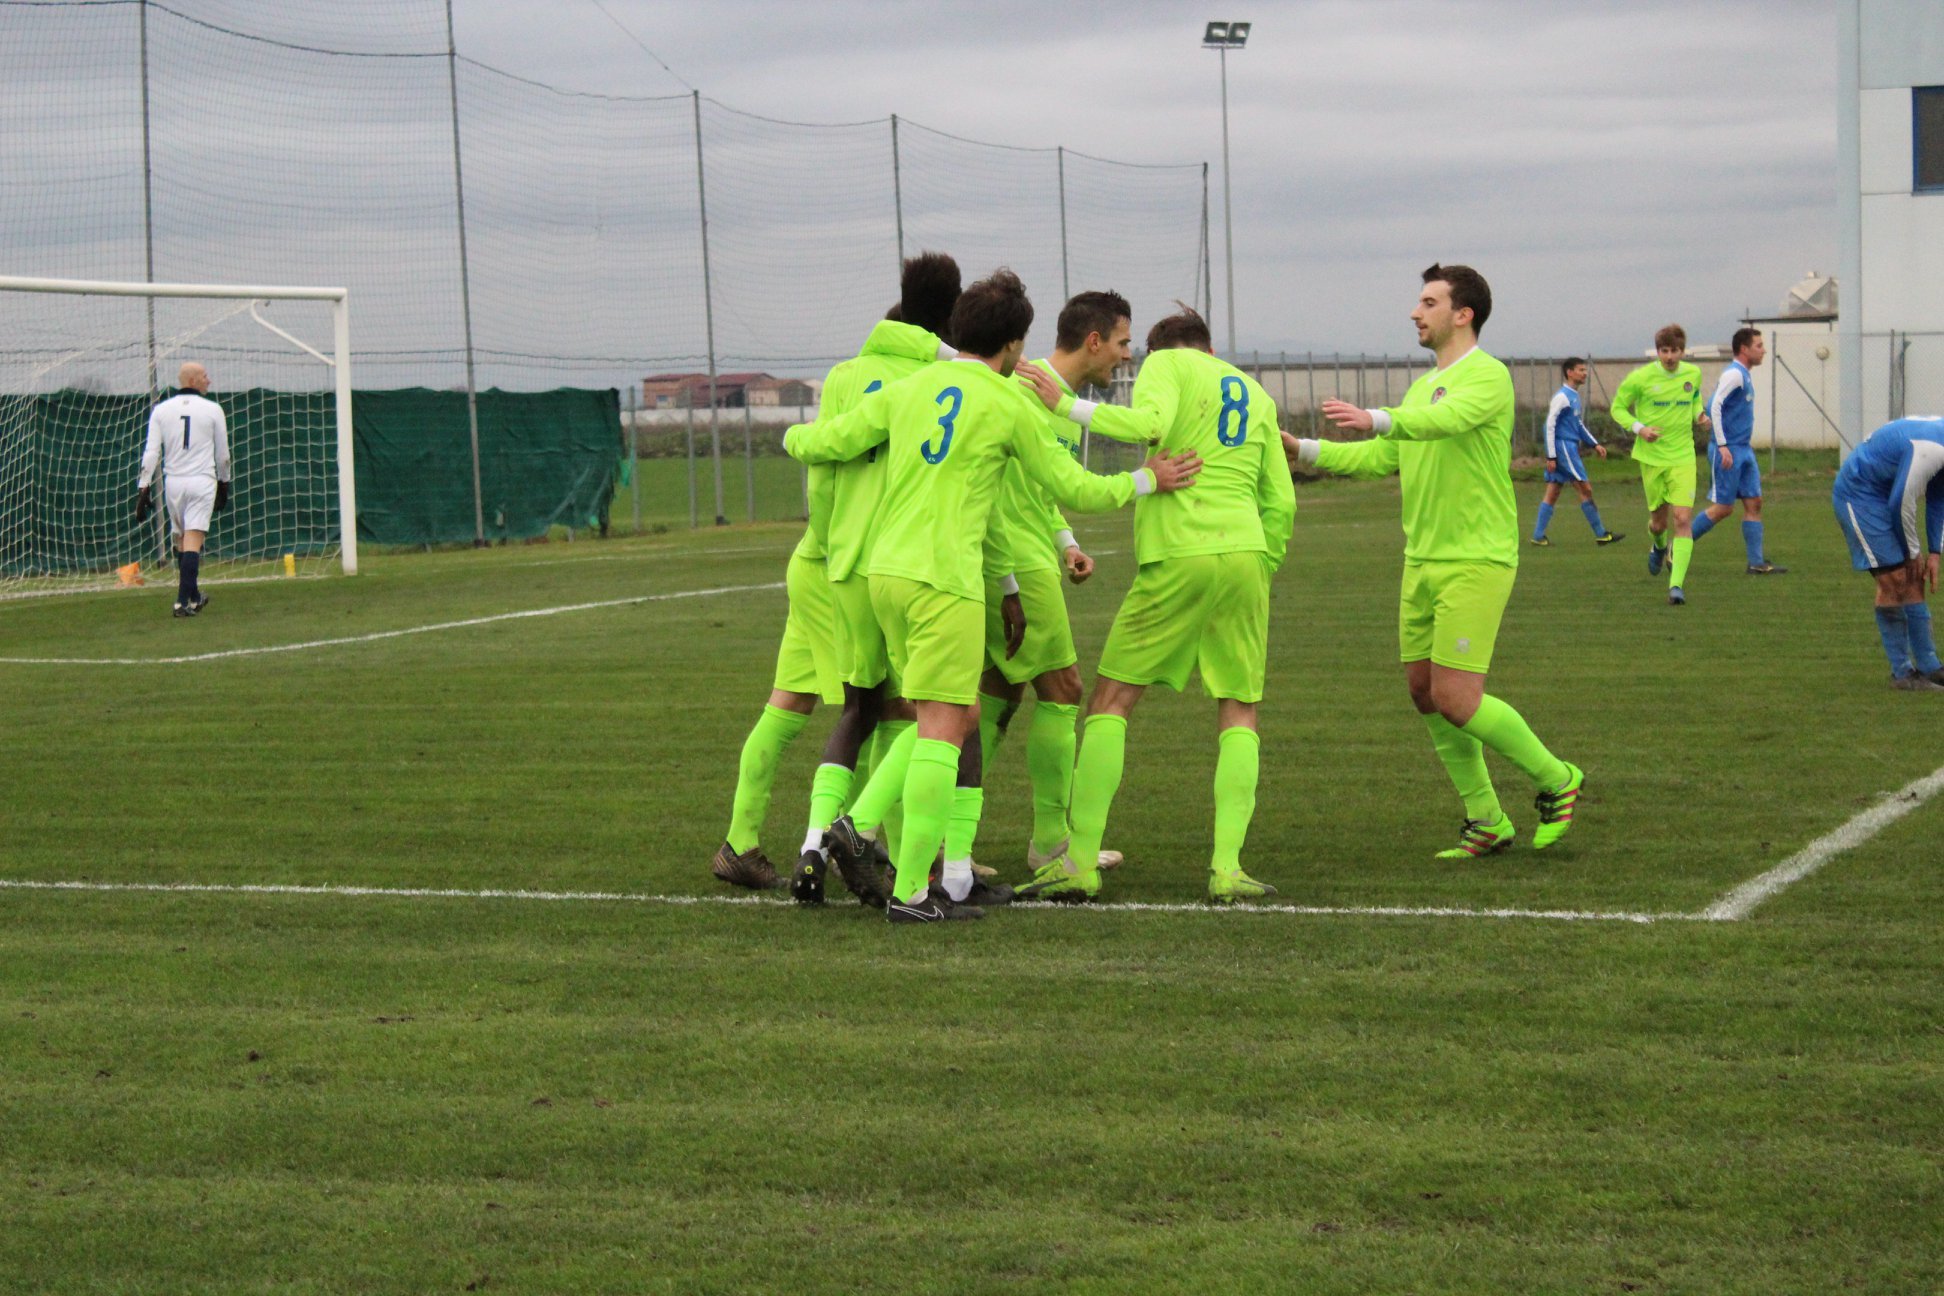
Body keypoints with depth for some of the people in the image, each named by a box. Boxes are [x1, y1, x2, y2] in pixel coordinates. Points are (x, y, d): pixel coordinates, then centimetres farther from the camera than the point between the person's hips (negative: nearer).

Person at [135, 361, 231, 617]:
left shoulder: (161, 410, 4)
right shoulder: (212, 409, 0)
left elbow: (151, 452, -2)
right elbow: (223, 454, 6)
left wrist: (144, 488, -1)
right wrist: (224, 484, 20)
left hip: (173, 482, 3)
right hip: (203, 481, -3)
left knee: (180, 541, 15)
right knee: (193, 541, -8)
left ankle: (193, 596, 27)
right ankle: (184, 600, -18)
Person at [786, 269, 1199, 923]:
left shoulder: (907, 389, 10)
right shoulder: (1008, 405, -3)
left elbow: (825, 443, 11)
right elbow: (1075, 489, 5)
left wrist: (793, 436, 34)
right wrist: (1147, 481, 20)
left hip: (885, 571, 7)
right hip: (945, 579, -7)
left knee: (959, 717, 17)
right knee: (943, 732, -5)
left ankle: (860, 826, 7)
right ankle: (911, 891, -8)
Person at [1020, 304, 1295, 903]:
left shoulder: (1167, 363, 8)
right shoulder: (1257, 394, 23)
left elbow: (1149, 422, -14)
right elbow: (1280, 502, 20)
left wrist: (1068, 406, -8)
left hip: (1179, 554, -4)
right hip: (1247, 552, 4)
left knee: (1111, 699, 4)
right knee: (1239, 712, 11)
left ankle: (1081, 860, -1)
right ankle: (1227, 867, -2)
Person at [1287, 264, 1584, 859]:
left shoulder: (1488, 375, -10)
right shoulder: (1423, 387, 18)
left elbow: (1449, 419, -30)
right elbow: (1381, 458, 22)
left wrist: (1375, 419, -45)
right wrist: (1304, 451, 14)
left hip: (1475, 562, -9)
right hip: (1422, 559, 9)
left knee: (1455, 699, -13)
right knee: (1424, 693, 7)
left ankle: (1556, 781, 8)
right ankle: (1486, 821, 17)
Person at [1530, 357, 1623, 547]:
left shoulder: (1574, 396, 16)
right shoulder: (1562, 397, -13)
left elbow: (1578, 424, 26)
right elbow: (1550, 426, -16)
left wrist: (1595, 444, 18)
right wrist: (1551, 456, -18)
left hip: (1570, 449, 9)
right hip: (1564, 448, -9)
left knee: (1552, 493, 8)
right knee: (1585, 489, -5)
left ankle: (1538, 536, 8)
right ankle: (1601, 534, 0)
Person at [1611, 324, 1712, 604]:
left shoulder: (1693, 374, 2)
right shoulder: (1640, 378, -9)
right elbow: (1618, 407, 0)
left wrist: (1699, 415, 1)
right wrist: (1638, 428, -16)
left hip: (1682, 457, 1)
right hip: (1651, 457, -1)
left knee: (1683, 519, -14)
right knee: (1658, 522, 10)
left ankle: (1677, 584, -14)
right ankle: (1659, 546, 49)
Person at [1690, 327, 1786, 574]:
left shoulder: (1746, 376, 16)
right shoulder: (1734, 374, -13)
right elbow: (1715, 406, -22)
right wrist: (1722, 446, -24)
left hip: (1743, 451, 9)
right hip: (1728, 451, -9)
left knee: (1753, 503, 5)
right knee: (1723, 508, -5)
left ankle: (1757, 563, 6)